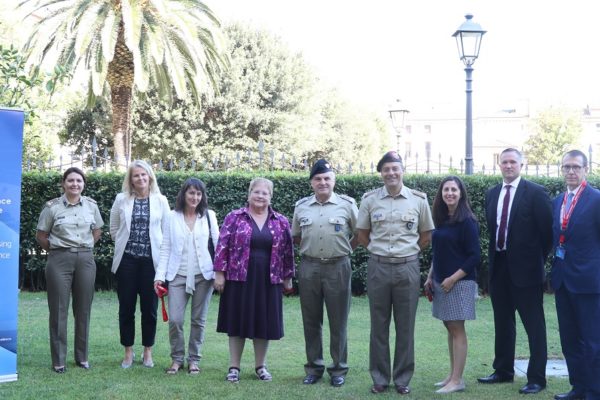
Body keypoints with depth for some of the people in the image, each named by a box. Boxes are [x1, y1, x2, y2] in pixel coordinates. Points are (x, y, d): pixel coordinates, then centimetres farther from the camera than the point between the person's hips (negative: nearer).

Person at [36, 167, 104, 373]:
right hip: (59, 260, -2)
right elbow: (41, 236, 4)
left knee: (83, 309, 6)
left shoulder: (91, 205, 6)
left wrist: (85, 248, 11)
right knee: (59, 310, 0)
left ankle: (82, 357, 18)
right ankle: (59, 360, 8)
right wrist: (56, 249, 4)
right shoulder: (52, 207, -3)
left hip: (86, 259, 3)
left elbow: (97, 231, 18)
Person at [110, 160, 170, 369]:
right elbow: (114, 229, 12)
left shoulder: (160, 201, 2)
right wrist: (126, 244, 9)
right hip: (127, 260, 1)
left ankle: (148, 352, 17)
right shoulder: (121, 199, 3)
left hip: (151, 260, -1)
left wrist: (161, 255, 0)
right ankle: (128, 352, 16)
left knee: (149, 308, 4)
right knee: (126, 307, 5)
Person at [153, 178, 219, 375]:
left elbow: (217, 244, 2)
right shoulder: (173, 216, 4)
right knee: (174, 320, -5)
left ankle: (194, 359, 20)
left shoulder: (209, 216, 4)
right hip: (178, 275, 0)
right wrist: (160, 275, -2)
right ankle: (176, 358, 13)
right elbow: (165, 248, 4)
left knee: (198, 320, 7)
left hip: (203, 275, 0)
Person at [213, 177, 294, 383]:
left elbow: (287, 251, 10)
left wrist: (287, 277, 10)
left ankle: (260, 366, 21)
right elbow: (222, 246, -3)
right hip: (239, 279, -2)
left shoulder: (281, 222, 6)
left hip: (268, 281, 2)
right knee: (237, 321, 4)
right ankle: (234, 367, 13)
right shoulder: (234, 217, -1)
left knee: (264, 322, 7)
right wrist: (219, 273, -7)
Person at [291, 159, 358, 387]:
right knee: (311, 321, 8)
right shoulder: (301, 206, 7)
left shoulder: (347, 204, -1)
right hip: (309, 267, 3)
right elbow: (296, 237, 18)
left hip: (338, 267, -2)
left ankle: (338, 369, 13)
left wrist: (343, 249, 5)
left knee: (338, 321, 3)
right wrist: (311, 248, 7)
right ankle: (314, 367, 19)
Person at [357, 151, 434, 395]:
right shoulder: (369, 199, 2)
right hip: (378, 267, 0)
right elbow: (362, 235, 11)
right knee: (379, 325, 6)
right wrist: (380, 251, 7)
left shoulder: (419, 199, 1)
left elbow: (426, 236, 10)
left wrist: (407, 252, 8)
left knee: (405, 326, 5)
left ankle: (402, 379, 15)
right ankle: (379, 378, 16)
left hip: (407, 268, 0)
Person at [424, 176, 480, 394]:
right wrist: (430, 277, 12)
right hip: (441, 282, 7)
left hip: (459, 282, -7)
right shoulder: (441, 220, 10)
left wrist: (453, 278, -15)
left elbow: (474, 256, -13)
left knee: (457, 329, -4)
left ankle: (457, 380, -1)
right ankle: (452, 375, 15)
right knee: (449, 328, 9)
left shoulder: (467, 221, -10)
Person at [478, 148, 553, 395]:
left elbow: (547, 230, -7)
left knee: (534, 326, 0)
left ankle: (536, 378, 6)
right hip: (499, 267, 6)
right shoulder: (492, 194, 9)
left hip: (525, 268, -6)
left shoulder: (535, 193, -8)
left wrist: (538, 260, -2)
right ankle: (503, 371, 27)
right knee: (502, 323, 15)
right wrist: (495, 255, 10)